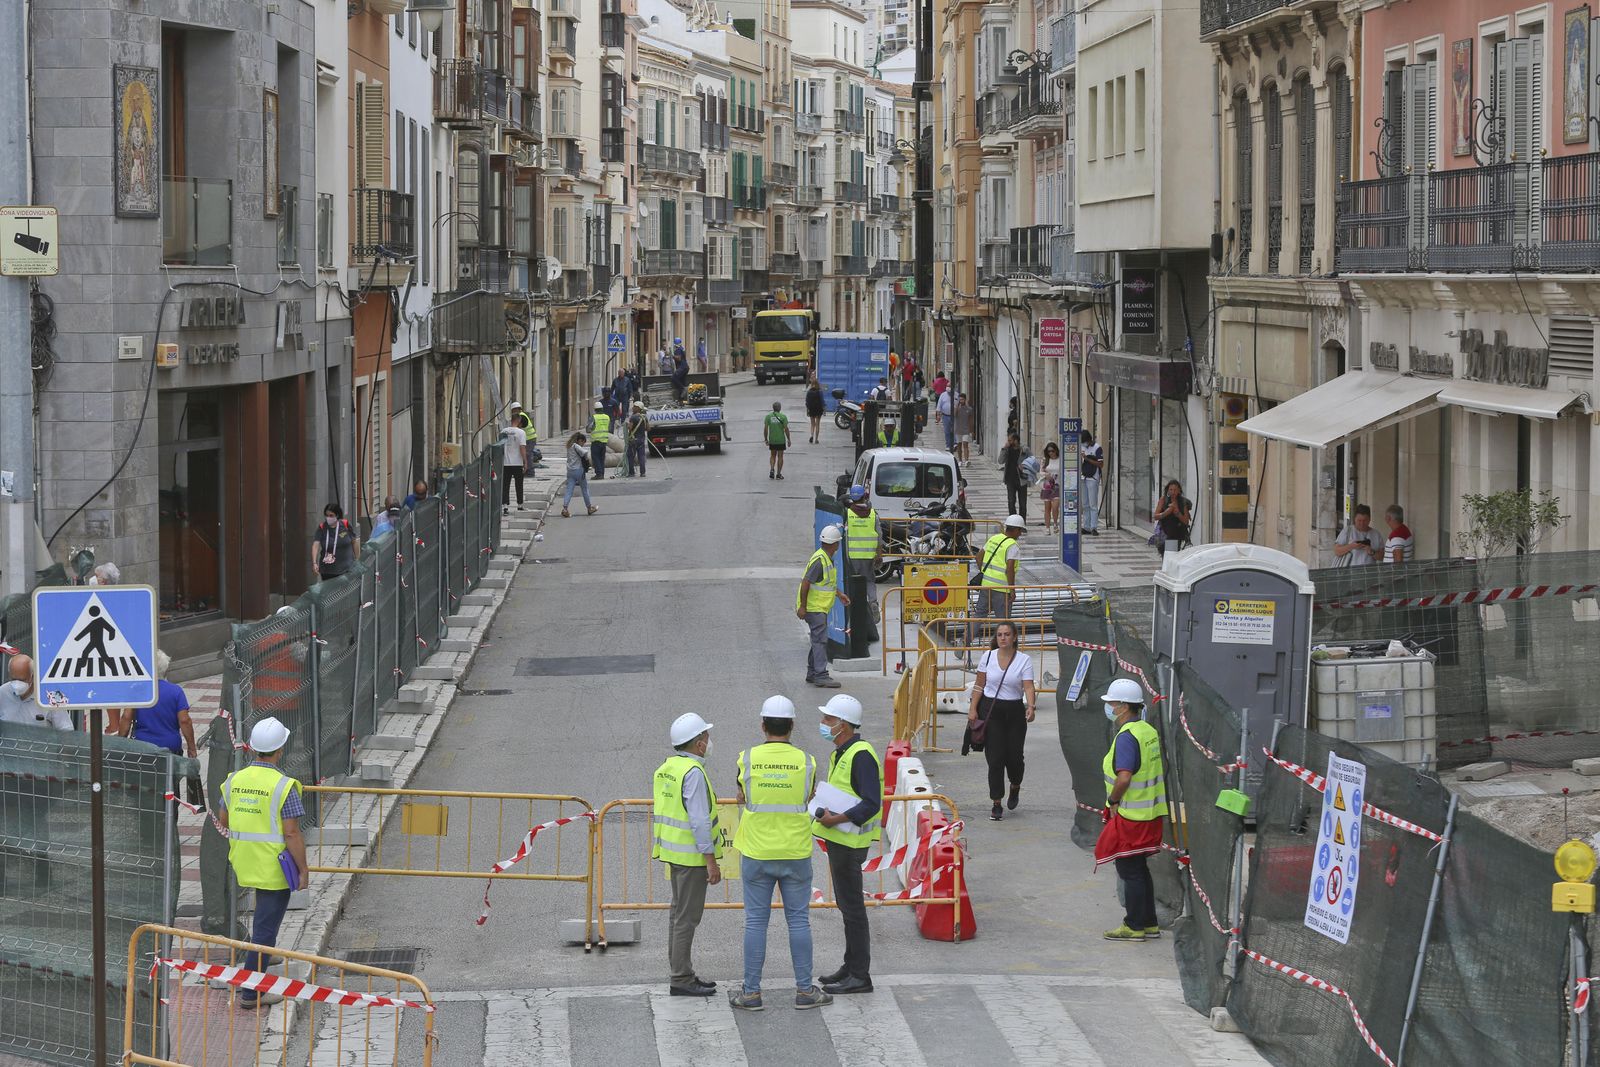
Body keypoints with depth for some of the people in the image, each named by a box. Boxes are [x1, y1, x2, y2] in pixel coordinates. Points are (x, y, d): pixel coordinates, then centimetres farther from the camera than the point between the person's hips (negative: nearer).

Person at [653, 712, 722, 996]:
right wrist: (711, 861, -19)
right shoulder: (693, 773, -19)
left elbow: (659, 812, 16)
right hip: (692, 855, -10)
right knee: (687, 916, -6)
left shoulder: (667, 768, 10)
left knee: (679, 912, 16)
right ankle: (681, 979, -4)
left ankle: (680, 973, 23)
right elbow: (700, 821, -22)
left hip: (674, 852, 10)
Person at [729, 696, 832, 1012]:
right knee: (798, 920, 8)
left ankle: (751, 992, 8)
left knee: (755, 921, 6)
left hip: (756, 852, 0)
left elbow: (742, 799, 6)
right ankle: (805, 990, 12)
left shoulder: (747, 759, -6)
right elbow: (809, 799, 6)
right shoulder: (805, 761, -6)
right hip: (795, 852, 0)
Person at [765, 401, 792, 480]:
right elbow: (786, 429, -10)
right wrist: (789, 439, -1)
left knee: (772, 455, 17)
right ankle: (778, 474, 7)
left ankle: (772, 469, -3)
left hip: (772, 440, 2)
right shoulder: (783, 416, -8)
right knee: (780, 456, 7)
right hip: (781, 440, -2)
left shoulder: (768, 416, -2)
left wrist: (766, 439, 7)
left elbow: (765, 428, -3)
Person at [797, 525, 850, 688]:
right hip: (814, 607, -10)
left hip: (821, 607, 10)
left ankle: (812, 673, 24)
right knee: (820, 640, -12)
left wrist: (839, 594, 21)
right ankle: (821, 676, -15)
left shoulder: (828, 558, 11)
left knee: (819, 639, 16)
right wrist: (802, 607, -22)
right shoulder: (820, 560, -22)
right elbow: (806, 583, -23)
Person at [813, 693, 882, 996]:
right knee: (846, 904, 16)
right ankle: (851, 965, 25)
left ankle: (860, 976, -3)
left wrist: (838, 819, -27)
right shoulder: (841, 753, 14)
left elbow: (871, 803, -24)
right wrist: (824, 810, 10)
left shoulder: (861, 755, -18)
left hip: (850, 841, -10)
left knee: (852, 906, -6)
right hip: (838, 839, 10)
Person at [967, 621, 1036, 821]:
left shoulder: (1024, 660, -4)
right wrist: (972, 709, 0)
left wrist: (1030, 706, -30)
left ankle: (1015, 787, 39)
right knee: (995, 758, -5)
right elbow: (979, 685, 7)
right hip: (991, 710, 0)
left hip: (1014, 711, 0)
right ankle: (996, 804, 2)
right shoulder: (988, 657, 2)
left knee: (1014, 756, 4)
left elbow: (1028, 687, -12)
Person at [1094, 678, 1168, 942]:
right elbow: (1158, 770, 17)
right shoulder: (1149, 731, 9)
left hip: (1130, 816, -9)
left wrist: (1113, 801, -14)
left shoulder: (1127, 737, -20)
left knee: (1130, 871, 0)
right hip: (1150, 813, 9)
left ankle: (1135, 927, 6)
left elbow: (1124, 777, -30)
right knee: (1139, 869, 18)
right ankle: (1149, 923, 23)